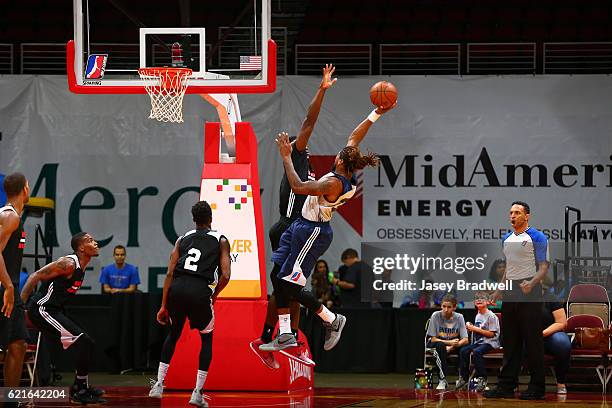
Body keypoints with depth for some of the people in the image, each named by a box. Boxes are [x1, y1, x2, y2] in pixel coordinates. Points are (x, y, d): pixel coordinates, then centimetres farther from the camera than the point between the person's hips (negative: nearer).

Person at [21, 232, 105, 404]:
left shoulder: (81, 267, 13)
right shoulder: (69, 264, -18)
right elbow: (36, 276, -19)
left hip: (54, 310, 10)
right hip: (42, 309, -10)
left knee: (85, 344, 15)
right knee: (84, 342, -14)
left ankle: (79, 389, 23)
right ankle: (81, 391, -7)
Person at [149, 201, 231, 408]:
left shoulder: (183, 239, 21)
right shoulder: (221, 240, 13)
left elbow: (170, 273, 13)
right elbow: (225, 275, 2)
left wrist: (164, 305, 14)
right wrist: (213, 296, 18)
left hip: (177, 289, 3)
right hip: (200, 290, -3)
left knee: (173, 334, 28)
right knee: (207, 338, 19)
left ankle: (158, 385, 21)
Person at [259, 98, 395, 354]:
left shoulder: (334, 184, -27)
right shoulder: (347, 176, -2)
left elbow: (298, 187, -30)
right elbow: (354, 138, 10)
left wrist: (286, 157, -24)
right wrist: (376, 114, 10)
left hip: (312, 232, -10)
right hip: (303, 227, 10)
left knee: (290, 287, -6)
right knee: (278, 277, 11)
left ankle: (332, 320, 10)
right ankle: (285, 335, 15)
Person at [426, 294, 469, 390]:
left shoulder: (459, 317, -10)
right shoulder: (436, 316, -16)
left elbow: (465, 340, -15)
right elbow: (433, 339, -16)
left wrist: (452, 347, -31)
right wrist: (450, 342, -29)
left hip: (453, 343, 2)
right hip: (435, 344, -2)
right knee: (440, 346, -37)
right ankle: (442, 380, -35)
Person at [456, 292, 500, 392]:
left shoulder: (491, 316, -10)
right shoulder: (477, 316, 16)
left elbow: (491, 334, -15)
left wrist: (476, 329, -16)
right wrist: (471, 328, 3)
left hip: (490, 342, -8)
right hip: (478, 342, 8)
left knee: (476, 352, -33)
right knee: (463, 351, -12)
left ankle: (482, 379, -25)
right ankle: (463, 378, -4)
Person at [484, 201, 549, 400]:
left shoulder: (537, 238, -5)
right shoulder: (507, 239, 17)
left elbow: (543, 266, -10)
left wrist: (531, 283, -25)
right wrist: (499, 290, 16)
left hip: (529, 291, -7)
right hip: (510, 292, 7)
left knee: (533, 340, -5)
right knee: (510, 341, 7)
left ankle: (536, 387, -1)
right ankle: (507, 386, 9)